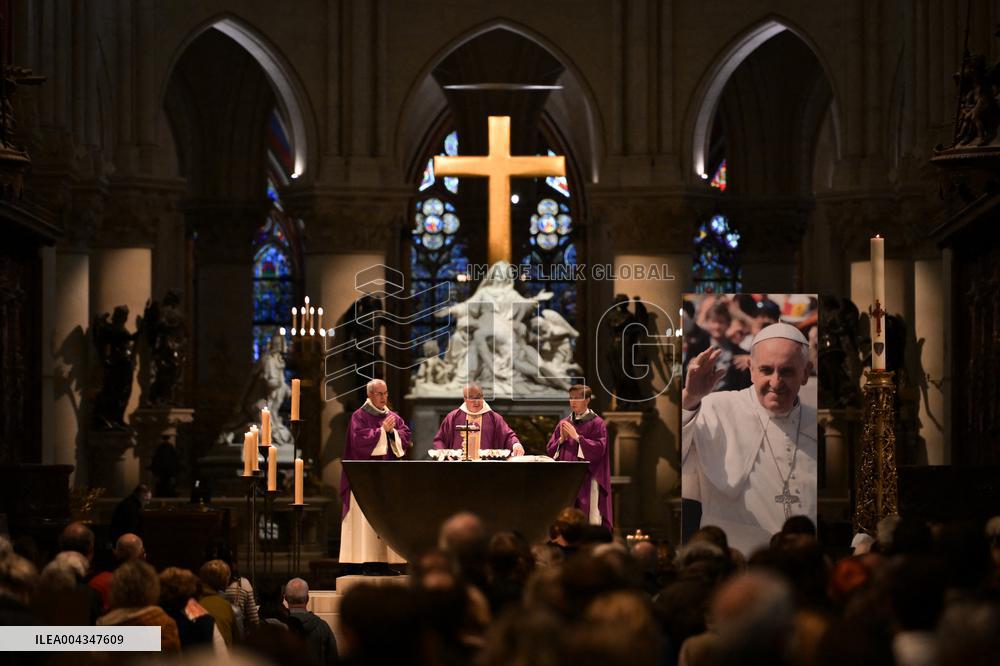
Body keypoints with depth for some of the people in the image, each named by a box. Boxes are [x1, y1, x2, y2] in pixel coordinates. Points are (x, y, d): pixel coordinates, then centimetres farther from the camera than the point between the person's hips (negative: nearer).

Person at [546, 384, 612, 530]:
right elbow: (550, 450, 12)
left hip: (586, 478, -5)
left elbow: (599, 449, -12)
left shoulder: (596, 423, 0)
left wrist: (577, 437, -15)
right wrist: (561, 439, -7)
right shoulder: (563, 424, 14)